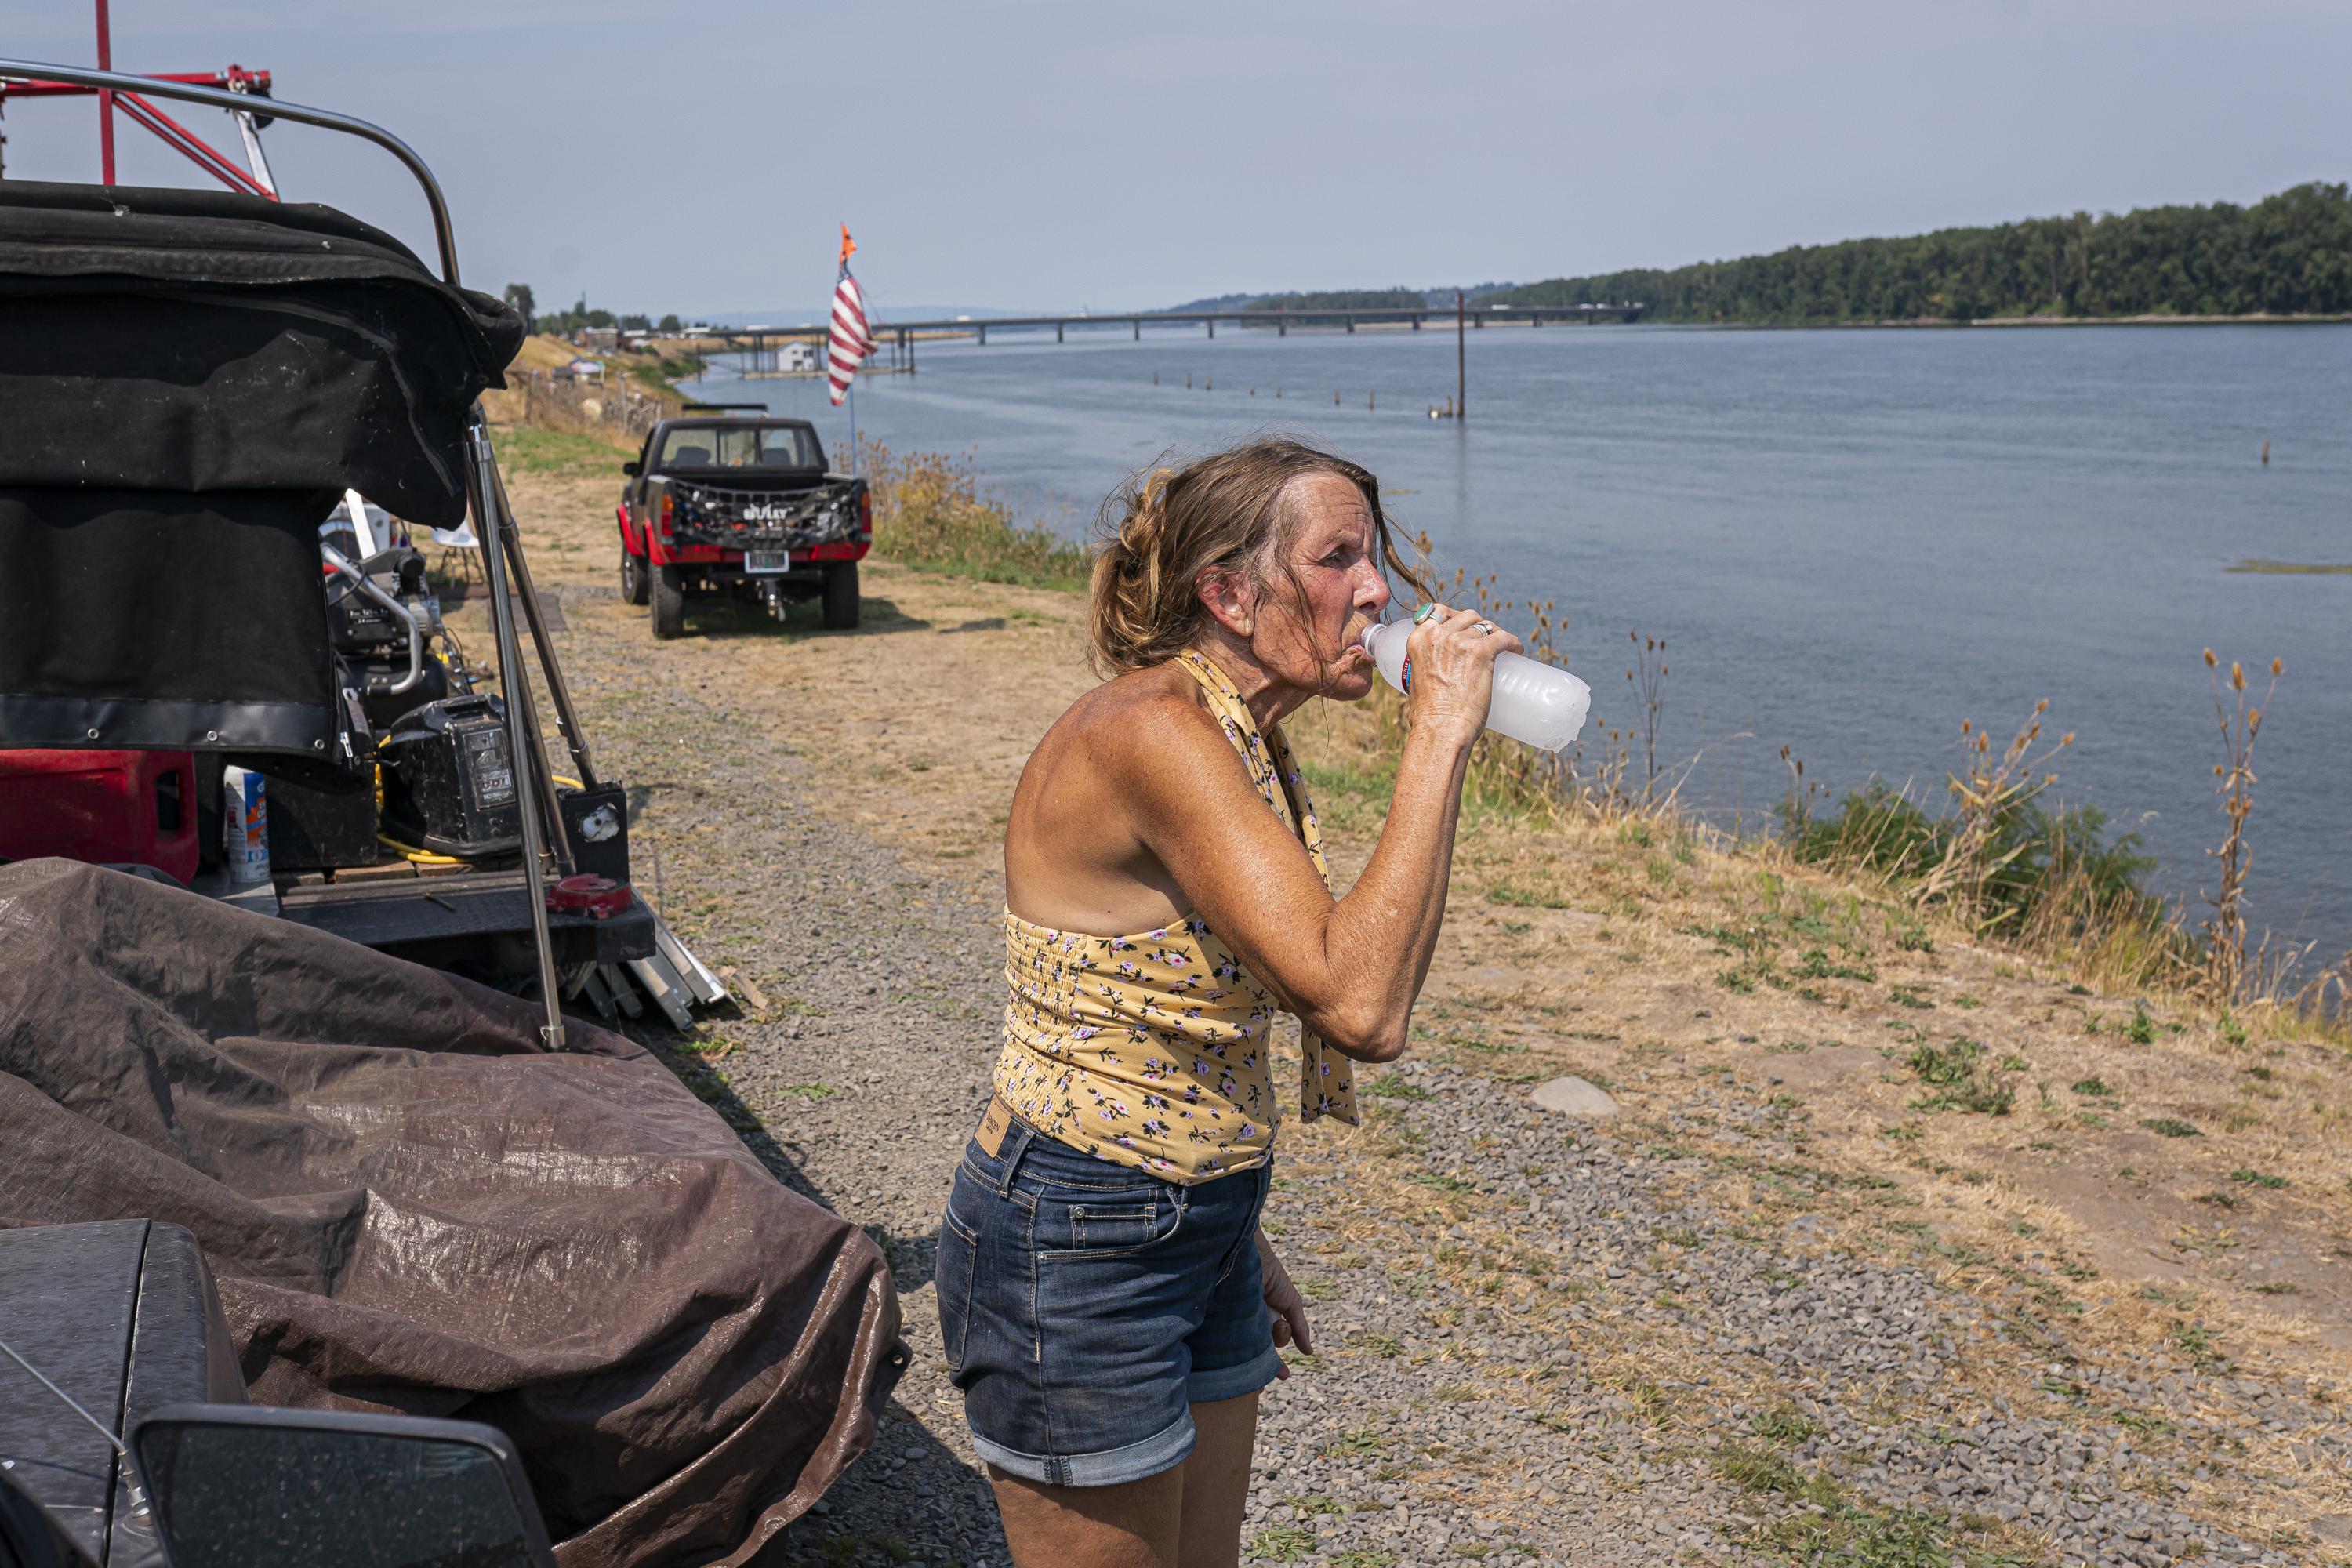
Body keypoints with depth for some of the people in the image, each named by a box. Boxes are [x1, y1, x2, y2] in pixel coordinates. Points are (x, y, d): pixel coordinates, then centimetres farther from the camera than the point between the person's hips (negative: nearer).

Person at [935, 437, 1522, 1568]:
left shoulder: (1242, 745, 6)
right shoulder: (1151, 732, -24)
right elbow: (1360, 1007, -32)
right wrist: (1439, 736, -27)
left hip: (1195, 1228, 9)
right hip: (1074, 1249, -9)